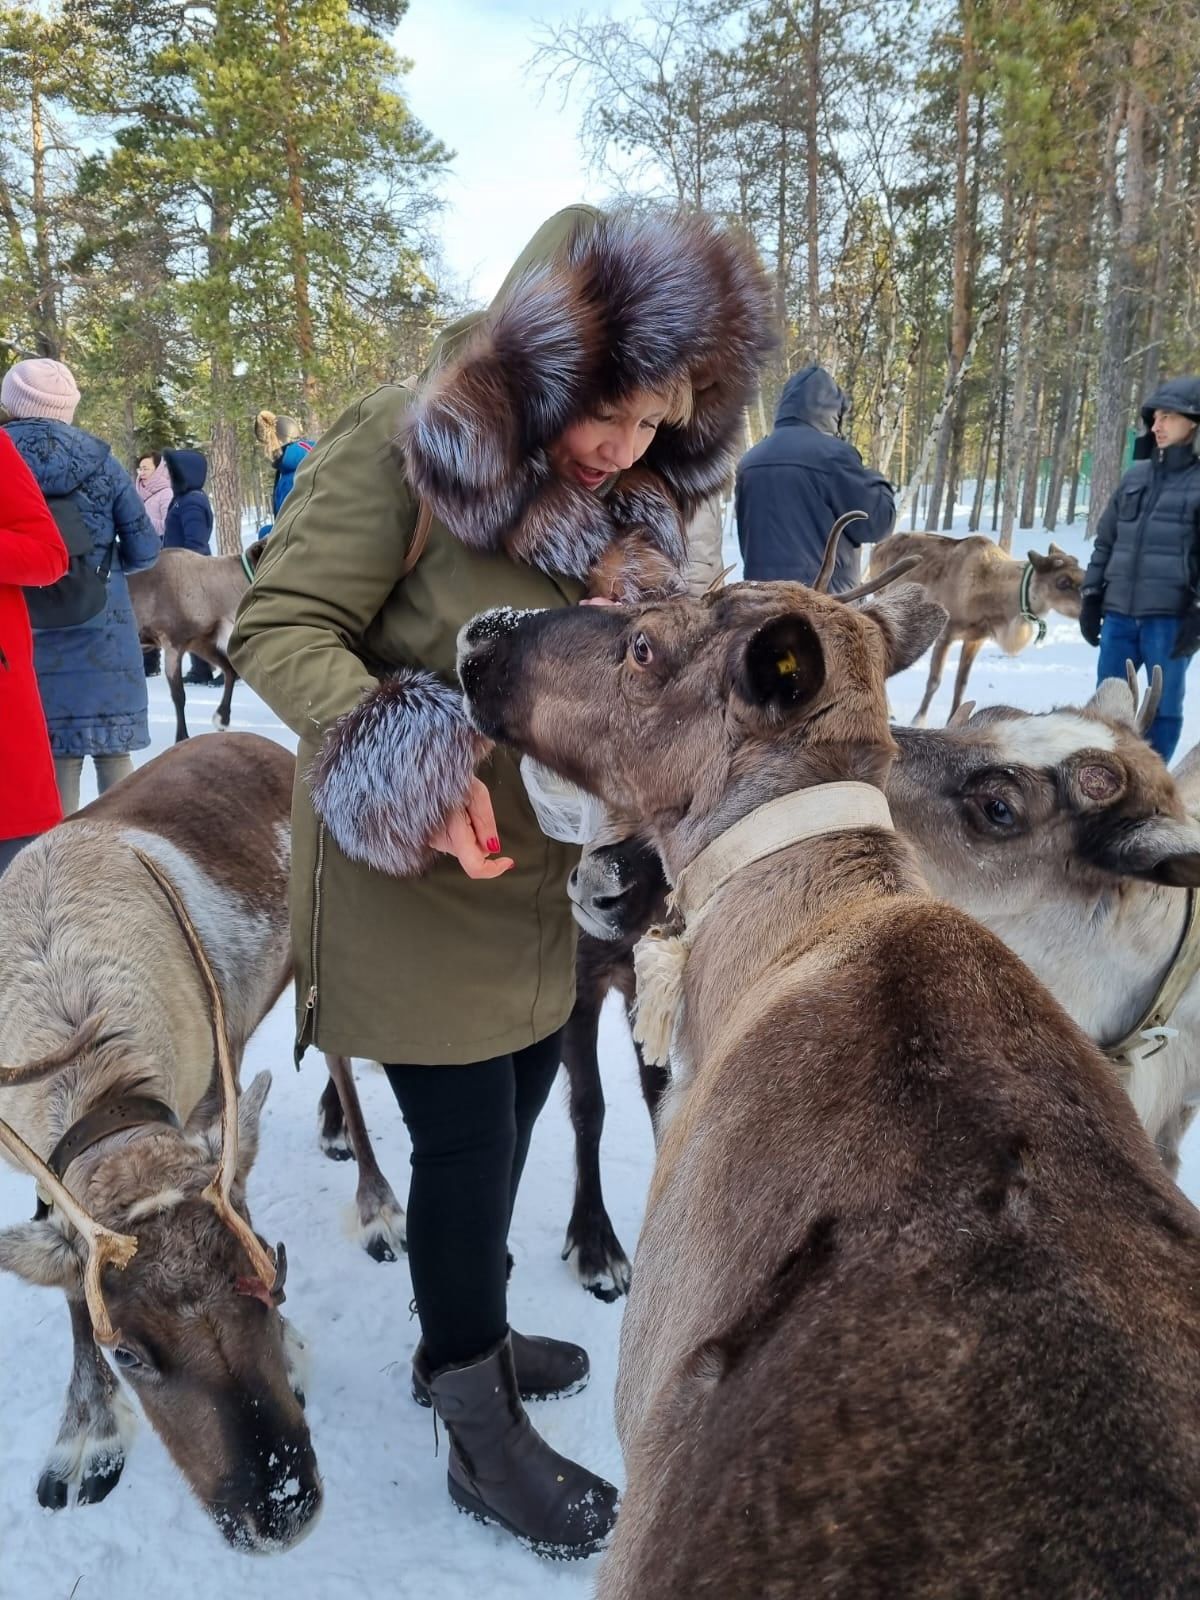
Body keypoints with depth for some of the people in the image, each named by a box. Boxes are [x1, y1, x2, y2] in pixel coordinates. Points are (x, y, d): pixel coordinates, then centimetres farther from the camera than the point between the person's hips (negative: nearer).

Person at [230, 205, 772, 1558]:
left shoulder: (636, 500, 4)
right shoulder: (408, 444, -18)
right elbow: (278, 631, -21)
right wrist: (419, 761, -34)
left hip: (541, 875, 7)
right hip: (409, 873, -7)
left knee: (512, 1114, 19)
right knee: (465, 1138, 5)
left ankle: (461, 1339, 46)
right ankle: (482, 1436, 29)